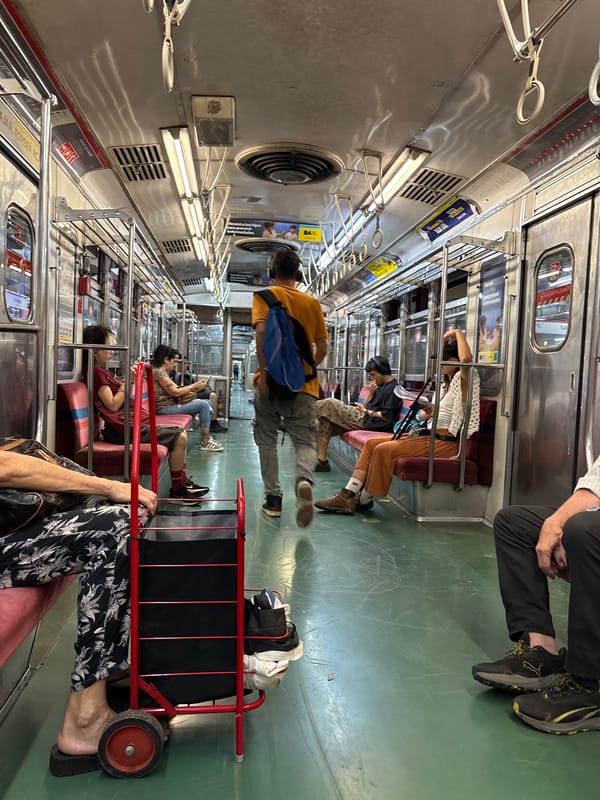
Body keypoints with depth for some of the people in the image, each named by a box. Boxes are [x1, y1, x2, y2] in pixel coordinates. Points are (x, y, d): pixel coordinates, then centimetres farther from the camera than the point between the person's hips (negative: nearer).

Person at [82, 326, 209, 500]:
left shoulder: (102, 371, 18)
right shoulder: (95, 372, -11)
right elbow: (113, 405, -18)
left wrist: (131, 378, 7)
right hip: (122, 429, -10)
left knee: (180, 432, 10)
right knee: (179, 437, -14)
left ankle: (183, 481, 15)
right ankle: (177, 490, -4)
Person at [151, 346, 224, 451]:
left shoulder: (162, 372, 16)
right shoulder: (158, 372, -15)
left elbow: (175, 388, 14)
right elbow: (175, 392, -18)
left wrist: (195, 385, 6)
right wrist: (194, 386, -7)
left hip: (171, 403, 11)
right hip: (165, 408, -11)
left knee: (206, 402, 9)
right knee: (203, 405, -16)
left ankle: (207, 437, 9)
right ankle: (205, 442, -12)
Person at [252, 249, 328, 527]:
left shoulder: (265, 295, 1)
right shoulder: (312, 303, 10)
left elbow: (262, 331, -16)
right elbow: (322, 349, 9)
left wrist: (264, 372, -15)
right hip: (304, 384, 2)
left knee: (267, 441, 14)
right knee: (306, 441, 4)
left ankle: (273, 498, 15)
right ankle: (304, 480, -26)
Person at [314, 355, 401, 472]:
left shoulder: (392, 388, -10)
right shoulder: (381, 385, 20)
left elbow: (386, 417, -17)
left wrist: (366, 411, -7)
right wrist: (371, 393, 1)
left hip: (367, 422, -10)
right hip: (364, 418, 10)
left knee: (327, 405, -11)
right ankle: (321, 459, -2)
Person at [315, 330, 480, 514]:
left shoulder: (462, 379, -7)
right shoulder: (447, 384, 22)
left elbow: (466, 359, -31)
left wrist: (458, 333, -15)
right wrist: (430, 413, 6)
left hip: (445, 441, -10)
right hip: (430, 434, 10)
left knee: (384, 449, -24)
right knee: (372, 443, -3)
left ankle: (363, 500, -7)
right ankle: (348, 495, -11)